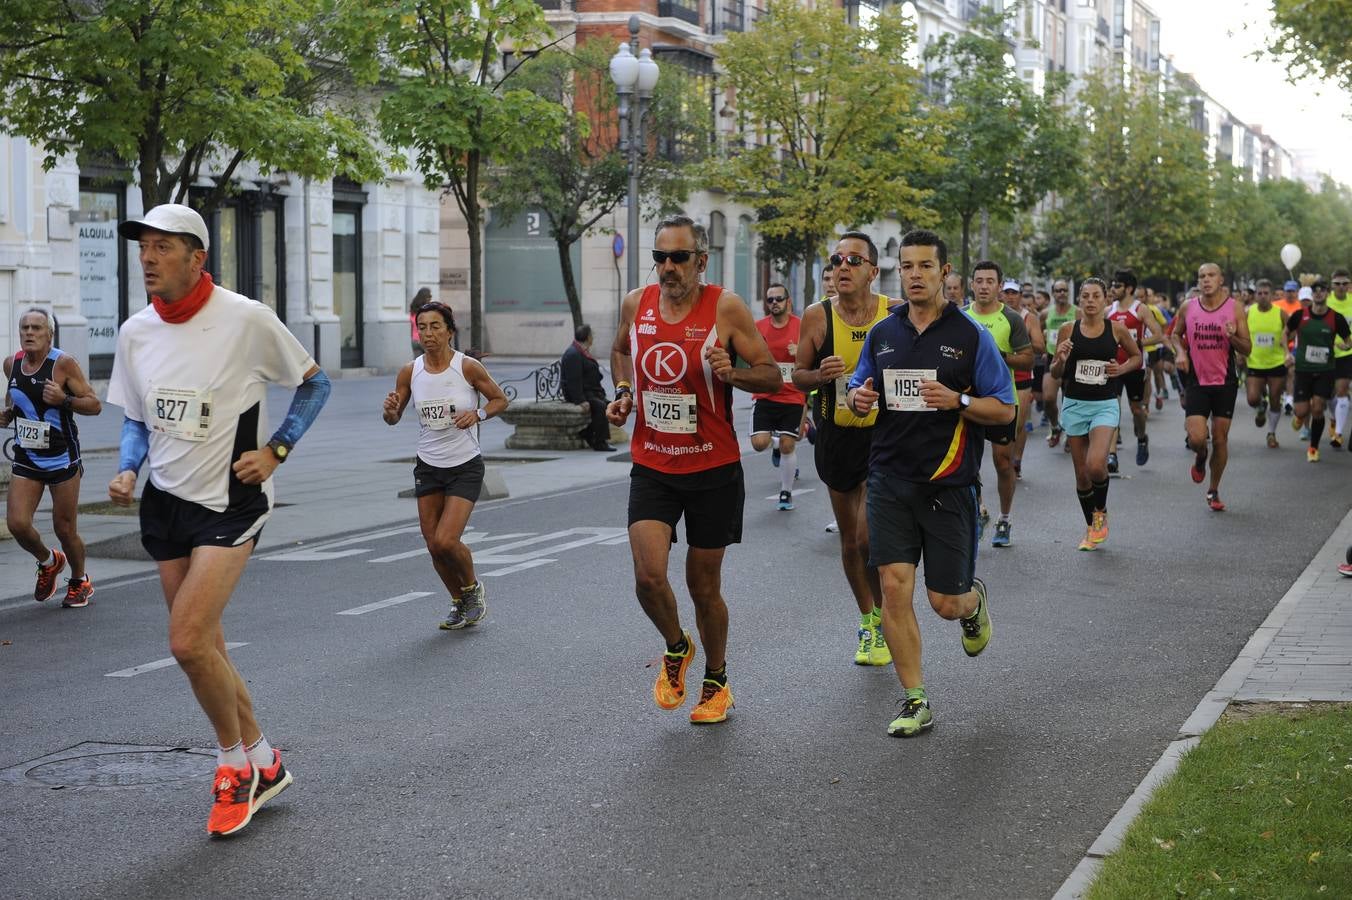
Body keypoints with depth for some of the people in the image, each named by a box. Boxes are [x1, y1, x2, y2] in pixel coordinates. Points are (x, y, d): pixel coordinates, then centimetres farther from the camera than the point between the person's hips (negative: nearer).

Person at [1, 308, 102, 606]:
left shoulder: (64, 363, -13)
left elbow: (95, 404, -11)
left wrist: (64, 400, -27)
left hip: (62, 459, -4)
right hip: (26, 459, 4)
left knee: (65, 529, 2)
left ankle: (80, 581, 29)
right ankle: (48, 562, 23)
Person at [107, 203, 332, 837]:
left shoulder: (247, 320, -12)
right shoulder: (135, 332, 3)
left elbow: (314, 384, 0)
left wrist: (275, 450, -10)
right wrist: (127, 471, -3)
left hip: (230, 502, -6)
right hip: (164, 501, 6)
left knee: (187, 642, -18)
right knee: (203, 648, 10)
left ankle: (235, 761, 6)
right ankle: (259, 763, 27)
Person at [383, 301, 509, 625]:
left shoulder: (468, 367, -12)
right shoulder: (409, 371, -2)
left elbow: (501, 400, 2)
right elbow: (394, 419, 7)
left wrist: (477, 414, -17)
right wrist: (389, 410, -17)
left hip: (465, 467, -4)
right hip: (428, 467, 4)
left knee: (446, 541, -15)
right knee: (433, 546, 5)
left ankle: (473, 588, 15)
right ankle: (460, 603, 30)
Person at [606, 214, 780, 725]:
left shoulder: (725, 308, -11)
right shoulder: (636, 304, 0)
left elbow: (771, 376, -6)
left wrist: (733, 372, -26)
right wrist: (623, 392, 4)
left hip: (714, 470, -2)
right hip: (652, 468, 2)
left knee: (704, 585, 8)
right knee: (649, 576, -14)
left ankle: (716, 682, 31)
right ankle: (675, 648, 19)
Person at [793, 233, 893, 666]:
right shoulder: (817, 316, -4)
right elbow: (798, 376, 4)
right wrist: (821, 375, -17)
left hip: (885, 435, -2)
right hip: (837, 437, 3)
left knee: (869, 536, -15)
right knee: (850, 540, 13)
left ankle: (883, 618, 9)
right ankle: (867, 623, 32)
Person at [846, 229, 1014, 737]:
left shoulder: (971, 337, -2)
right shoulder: (881, 334, 8)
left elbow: (1005, 410, -3)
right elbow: (857, 393, 18)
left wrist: (957, 401, -21)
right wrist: (858, 398, -6)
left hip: (948, 484, -3)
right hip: (891, 480, 3)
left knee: (945, 602, 2)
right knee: (894, 588, -7)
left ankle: (973, 602, 40)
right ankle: (914, 702, 4)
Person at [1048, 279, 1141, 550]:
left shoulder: (1117, 329, -2)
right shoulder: (1068, 330, 0)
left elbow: (1137, 357, 15)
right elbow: (1055, 373, 7)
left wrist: (1121, 369, -5)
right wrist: (1061, 359, -15)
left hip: (1105, 405, -2)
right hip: (1075, 405, 2)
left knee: (1096, 465, -22)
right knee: (1081, 474, 7)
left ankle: (1101, 512, 6)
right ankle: (1091, 527, 26)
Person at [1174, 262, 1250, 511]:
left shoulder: (1234, 308, -4)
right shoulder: (1187, 308, 0)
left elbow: (1247, 348, -3)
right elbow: (1176, 334, 18)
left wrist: (1232, 337, -23)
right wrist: (1180, 351, -2)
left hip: (1225, 382, 0)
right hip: (1197, 381, 0)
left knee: (1220, 439, 5)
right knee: (1196, 439, -13)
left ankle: (1214, 491, 22)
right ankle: (1200, 459, 24)